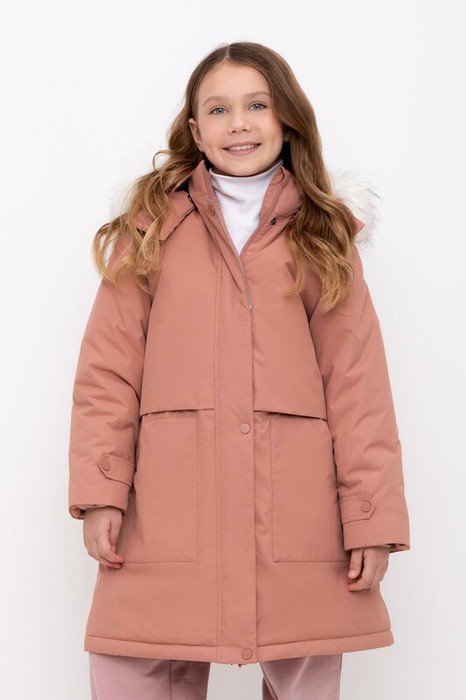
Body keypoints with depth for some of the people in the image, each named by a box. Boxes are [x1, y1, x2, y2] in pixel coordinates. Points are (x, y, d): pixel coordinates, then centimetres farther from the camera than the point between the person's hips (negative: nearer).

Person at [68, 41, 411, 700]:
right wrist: (100, 492, -6)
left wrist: (374, 518, -3)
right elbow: (108, 371, 5)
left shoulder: (325, 235, 11)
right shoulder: (152, 226, 11)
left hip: (300, 516, 1)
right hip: (169, 515, 0)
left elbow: (358, 385, 5)